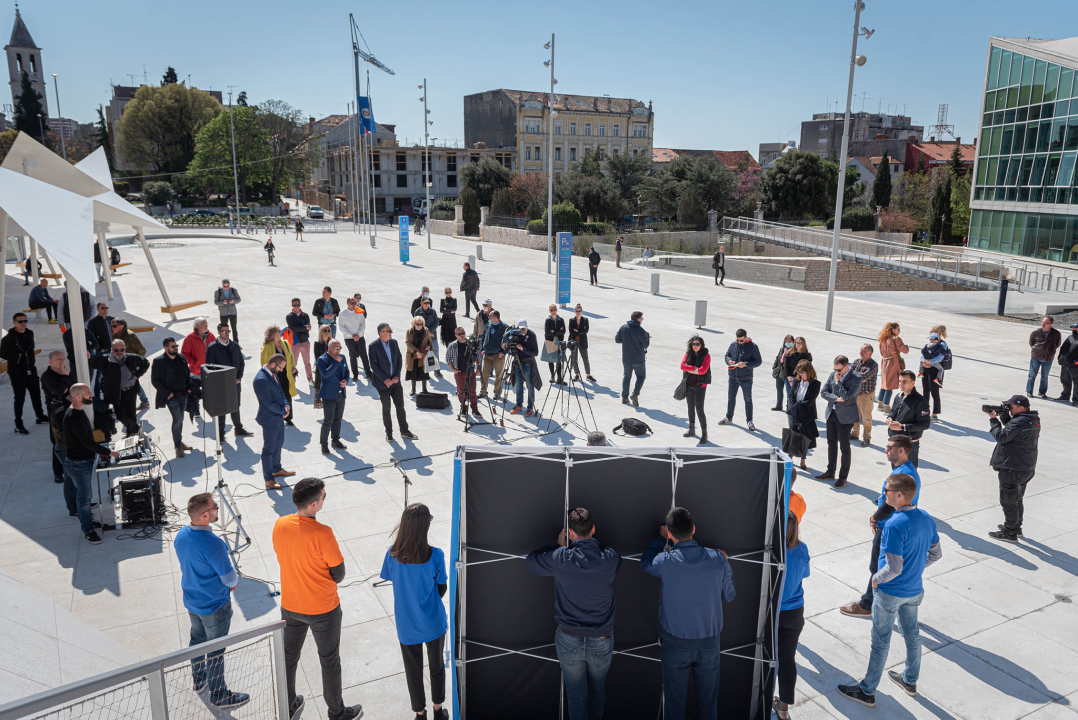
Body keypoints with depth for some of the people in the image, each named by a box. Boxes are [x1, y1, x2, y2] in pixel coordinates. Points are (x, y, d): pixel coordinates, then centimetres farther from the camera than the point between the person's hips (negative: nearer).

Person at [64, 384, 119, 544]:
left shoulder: (78, 411, 4)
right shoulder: (73, 418, -28)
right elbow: (87, 442, -25)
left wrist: (98, 451, 14)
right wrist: (109, 452, -17)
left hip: (87, 460, 9)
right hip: (79, 464, -9)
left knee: (85, 494, 22)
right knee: (84, 496, 3)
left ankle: (87, 520, 36)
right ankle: (88, 530, 14)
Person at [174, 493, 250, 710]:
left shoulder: (180, 535, -11)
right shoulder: (213, 544, -35)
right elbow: (230, 579, -25)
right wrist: (235, 580, 1)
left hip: (191, 601, 8)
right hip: (215, 606, -8)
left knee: (197, 639, 27)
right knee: (215, 651, 10)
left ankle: (199, 681, 49)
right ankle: (219, 696, 28)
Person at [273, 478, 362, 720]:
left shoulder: (280, 525, -13)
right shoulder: (322, 533, -29)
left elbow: (282, 558, 3)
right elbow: (339, 574, -19)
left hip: (290, 606, 5)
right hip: (323, 609, -5)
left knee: (288, 657, 24)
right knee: (329, 662, 16)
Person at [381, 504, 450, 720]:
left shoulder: (393, 554, -21)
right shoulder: (435, 555, -25)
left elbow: (390, 579, 0)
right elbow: (442, 589, -9)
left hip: (407, 625, 1)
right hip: (433, 623, -1)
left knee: (413, 670, 23)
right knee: (437, 666, 25)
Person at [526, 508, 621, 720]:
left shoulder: (560, 559, -19)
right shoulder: (611, 558, -15)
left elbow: (531, 560, 0)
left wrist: (559, 546, 9)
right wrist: (564, 548, 11)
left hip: (569, 640, -1)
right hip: (601, 641, 1)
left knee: (576, 694, 17)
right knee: (597, 689, 26)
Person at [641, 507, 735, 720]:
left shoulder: (665, 562, -21)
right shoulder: (717, 559, -15)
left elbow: (645, 562, 4)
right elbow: (729, 596, 1)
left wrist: (660, 539, 16)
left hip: (676, 644, -2)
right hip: (709, 641, 2)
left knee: (674, 698, 16)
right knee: (708, 698, 19)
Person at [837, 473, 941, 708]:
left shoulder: (895, 525, -30)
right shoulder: (926, 518, -5)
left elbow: (894, 568, -28)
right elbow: (936, 554, 7)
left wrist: (876, 579, -11)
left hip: (890, 593, -7)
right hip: (915, 590, 8)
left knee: (880, 642, 6)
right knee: (912, 634, 24)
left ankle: (867, 691, 20)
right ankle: (910, 680, 44)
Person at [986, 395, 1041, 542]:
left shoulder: (1019, 422, -25)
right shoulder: (1034, 420, 7)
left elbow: (1001, 436, -24)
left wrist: (993, 419, -12)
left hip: (1012, 470, -10)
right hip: (1027, 468, 10)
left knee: (1008, 501, 2)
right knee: (1017, 500, 24)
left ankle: (1010, 533, 10)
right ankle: (1016, 527, 37)